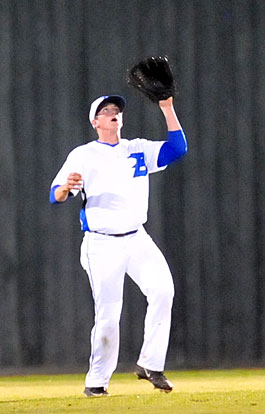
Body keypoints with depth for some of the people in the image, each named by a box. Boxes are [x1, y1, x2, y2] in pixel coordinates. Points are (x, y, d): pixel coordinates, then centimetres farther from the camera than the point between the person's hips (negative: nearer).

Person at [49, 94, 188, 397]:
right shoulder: (82, 156, 4)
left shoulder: (139, 150, 14)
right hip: (101, 244, -3)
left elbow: (178, 148, 2)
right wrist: (66, 187, -28)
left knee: (162, 289, -22)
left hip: (137, 240, 3)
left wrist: (167, 108, -4)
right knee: (108, 315, -9)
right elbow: (55, 196, -5)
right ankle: (97, 381, 8)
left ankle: (150, 364, -14)